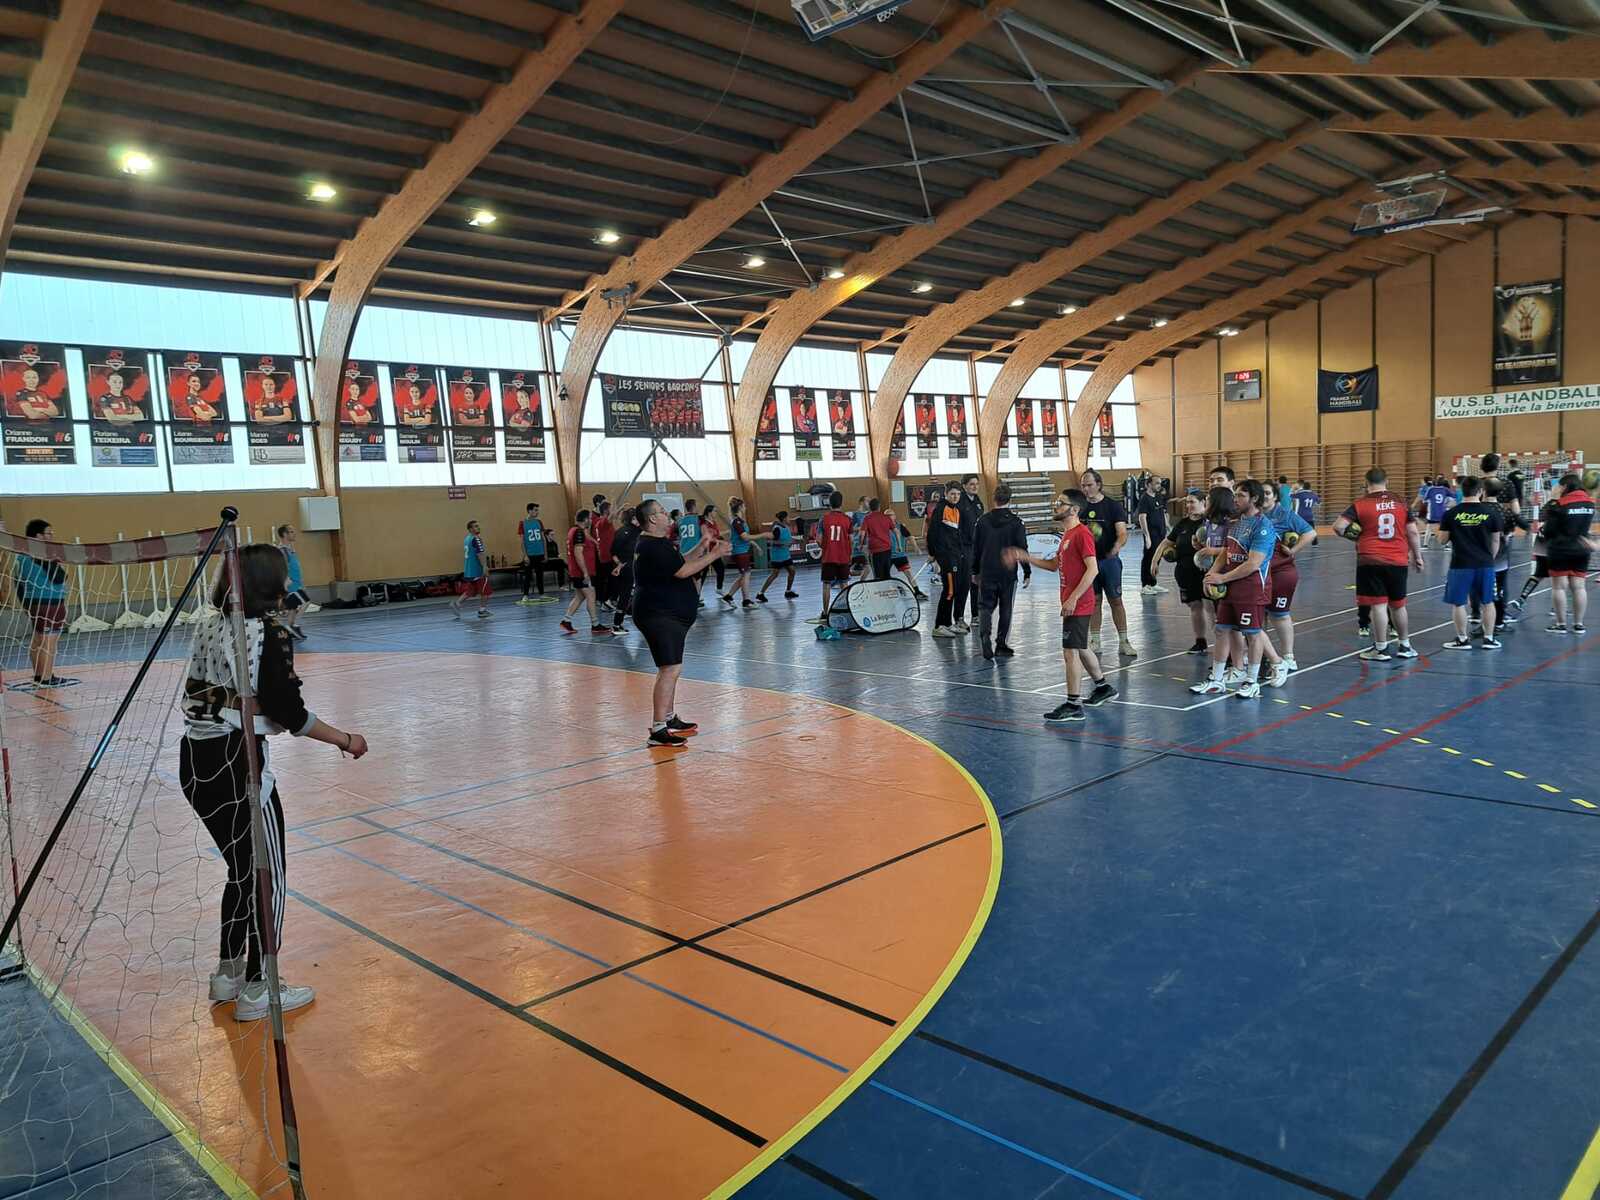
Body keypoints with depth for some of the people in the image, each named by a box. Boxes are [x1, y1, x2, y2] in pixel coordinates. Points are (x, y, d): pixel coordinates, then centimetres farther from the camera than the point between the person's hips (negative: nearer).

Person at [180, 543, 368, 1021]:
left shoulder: (209, 626, 6)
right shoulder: (268, 634, -15)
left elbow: (198, 691, 11)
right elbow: (289, 712, -15)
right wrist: (347, 741, -4)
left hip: (195, 761, 8)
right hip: (237, 763, -8)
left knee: (242, 869, 23)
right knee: (268, 877, 8)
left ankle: (227, 974, 35)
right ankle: (255, 990, 16)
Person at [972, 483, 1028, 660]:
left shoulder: (983, 520, 1)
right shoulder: (1015, 522, -7)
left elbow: (976, 547, 7)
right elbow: (1022, 549, -6)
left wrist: (975, 570, 16)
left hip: (987, 573, 2)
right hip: (1008, 574, -1)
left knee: (985, 606, 9)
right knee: (1006, 609, 9)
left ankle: (984, 634, -17)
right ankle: (1001, 644, 12)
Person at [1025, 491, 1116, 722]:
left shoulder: (1082, 534, -16)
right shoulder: (1067, 534, 14)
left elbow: (1092, 569, -22)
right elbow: (1054, 565, 22)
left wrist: (1073, 598, -24)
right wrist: (1026, 557, 12)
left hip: (1077, 604, -10)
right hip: (1071, 603, 10)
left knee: (1070, 652, -7)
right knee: (1080, 648, 21)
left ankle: (1073, 706, -2)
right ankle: (1103, 688, 36)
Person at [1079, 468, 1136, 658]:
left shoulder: (1113, 506, -5)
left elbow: (1123, 534, -13)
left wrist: (1115, 548, -32)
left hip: (1109, 560, -3)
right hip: (1087, 561, 3)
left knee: (1116, 600, -1)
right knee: (1094, 600, 8)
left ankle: (1123, 642, 5)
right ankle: (1095, 641, 16)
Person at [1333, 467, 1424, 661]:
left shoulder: (1359, 505, -4)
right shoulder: (1401, 503, 5)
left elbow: (1338, 526, -13)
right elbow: (1413, 532, 5)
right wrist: (1417, 557, 14)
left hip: (1371, 561, -3)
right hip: (1398, 561, 4)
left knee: (1379, 604, -1)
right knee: (1398, 604, 17)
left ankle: (1381, 649, 4)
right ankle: (1405, 646, 28)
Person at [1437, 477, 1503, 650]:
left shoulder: (1452, 513, -7)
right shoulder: (1491, 512, -3)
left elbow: (1442, 540, -1)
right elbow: (1496, 540, 5)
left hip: (1460, 565, -2)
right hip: (1485, 564, 2)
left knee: (1458, 603, 8)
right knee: (1487, 602, 15)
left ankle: (1462, 639, 12)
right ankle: (1489, 638, 20)